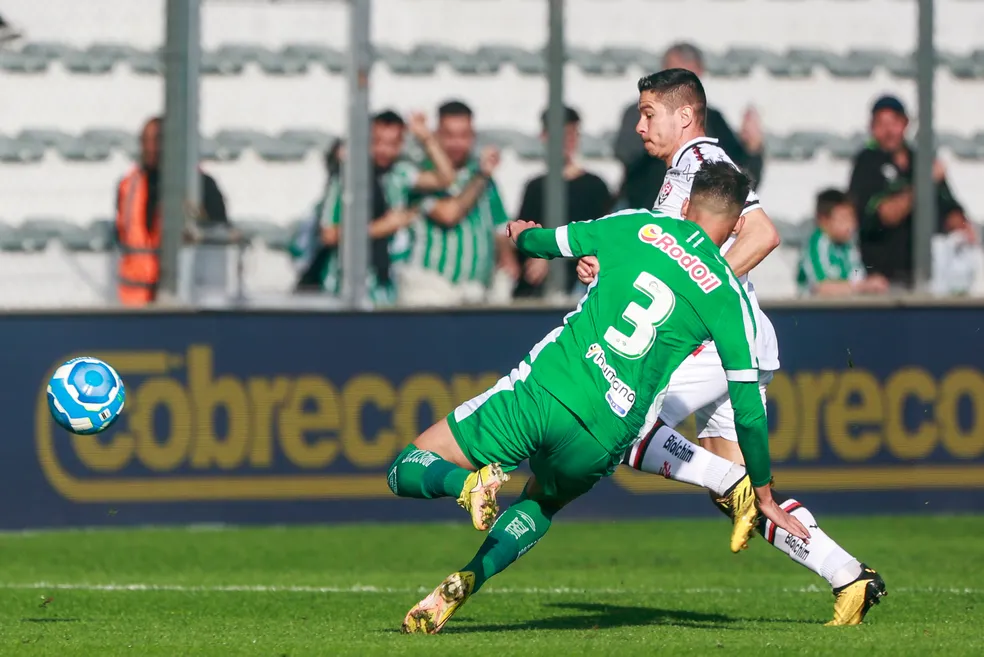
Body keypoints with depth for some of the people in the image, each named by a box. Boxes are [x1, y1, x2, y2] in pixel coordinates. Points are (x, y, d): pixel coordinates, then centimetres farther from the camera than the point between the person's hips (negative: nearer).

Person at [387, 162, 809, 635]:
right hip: (598, 443, 1)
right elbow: (748, 408, 6)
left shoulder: (638, 226, 9)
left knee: (406, 471, 12)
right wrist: (763, 495, 19)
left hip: (542, 388, -1)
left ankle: (472, 482, -23)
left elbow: (547, 243, 24)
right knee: (541, 503, 34)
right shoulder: (728, 296, 6)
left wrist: (523, 236, 50)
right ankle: (466, 581, 5)